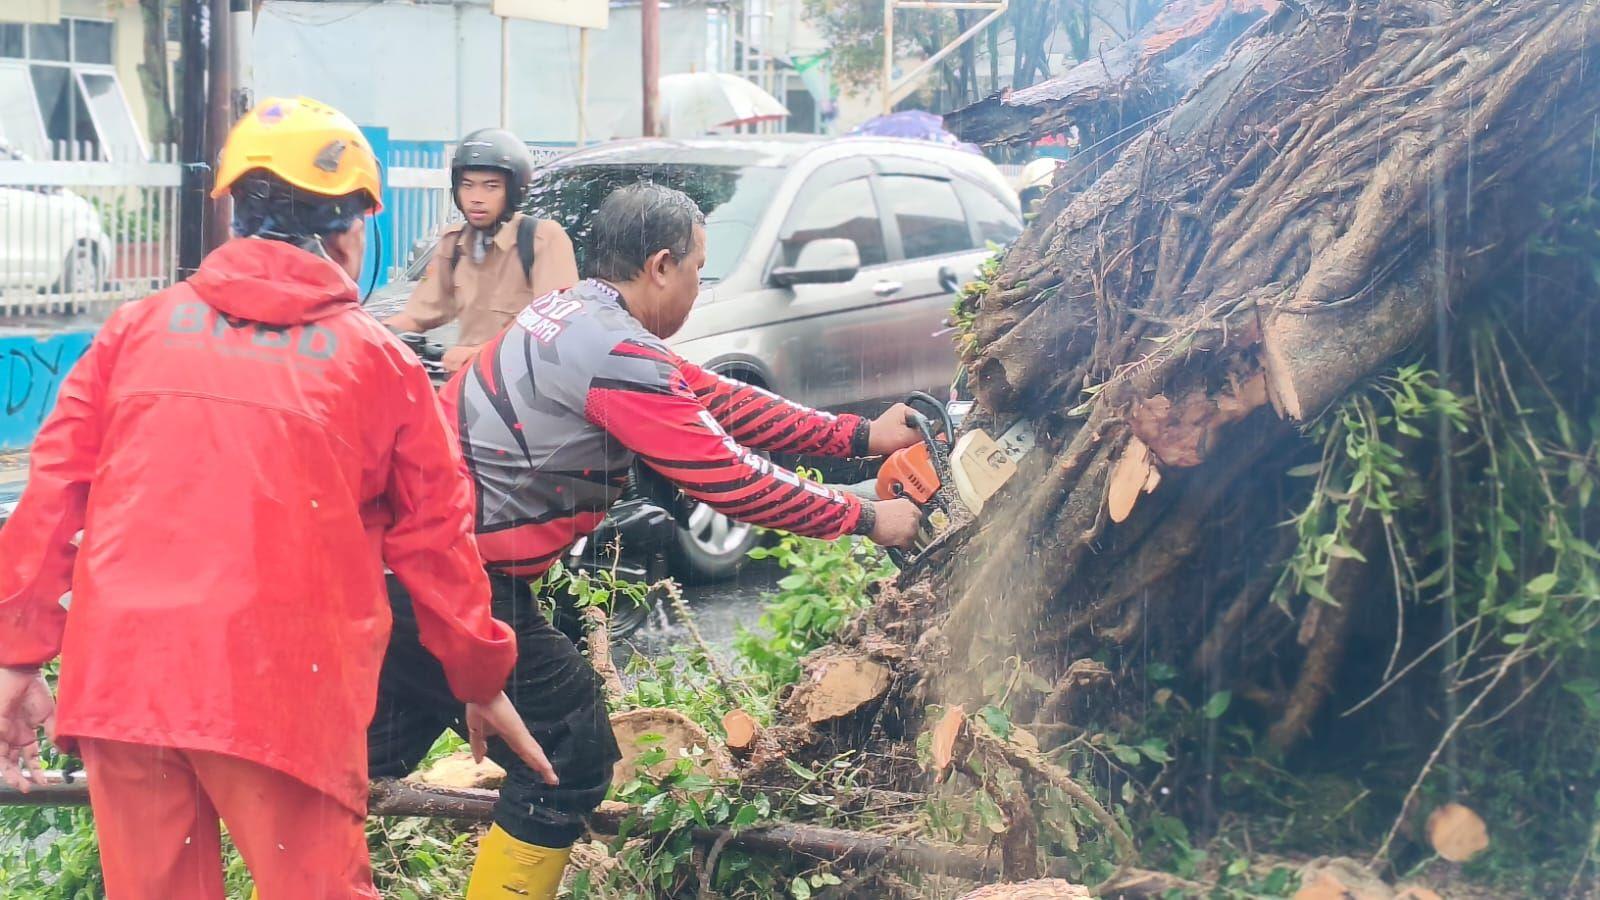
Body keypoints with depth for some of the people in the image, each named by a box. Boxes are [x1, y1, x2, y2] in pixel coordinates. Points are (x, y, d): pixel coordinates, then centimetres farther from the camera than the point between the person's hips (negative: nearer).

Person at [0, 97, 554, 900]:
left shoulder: (137, 330, 11)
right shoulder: (377, 360, 5)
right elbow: (435, 540, 10)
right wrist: (481, 678, 22)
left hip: (116, 677, 3)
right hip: (279, 693, -3)